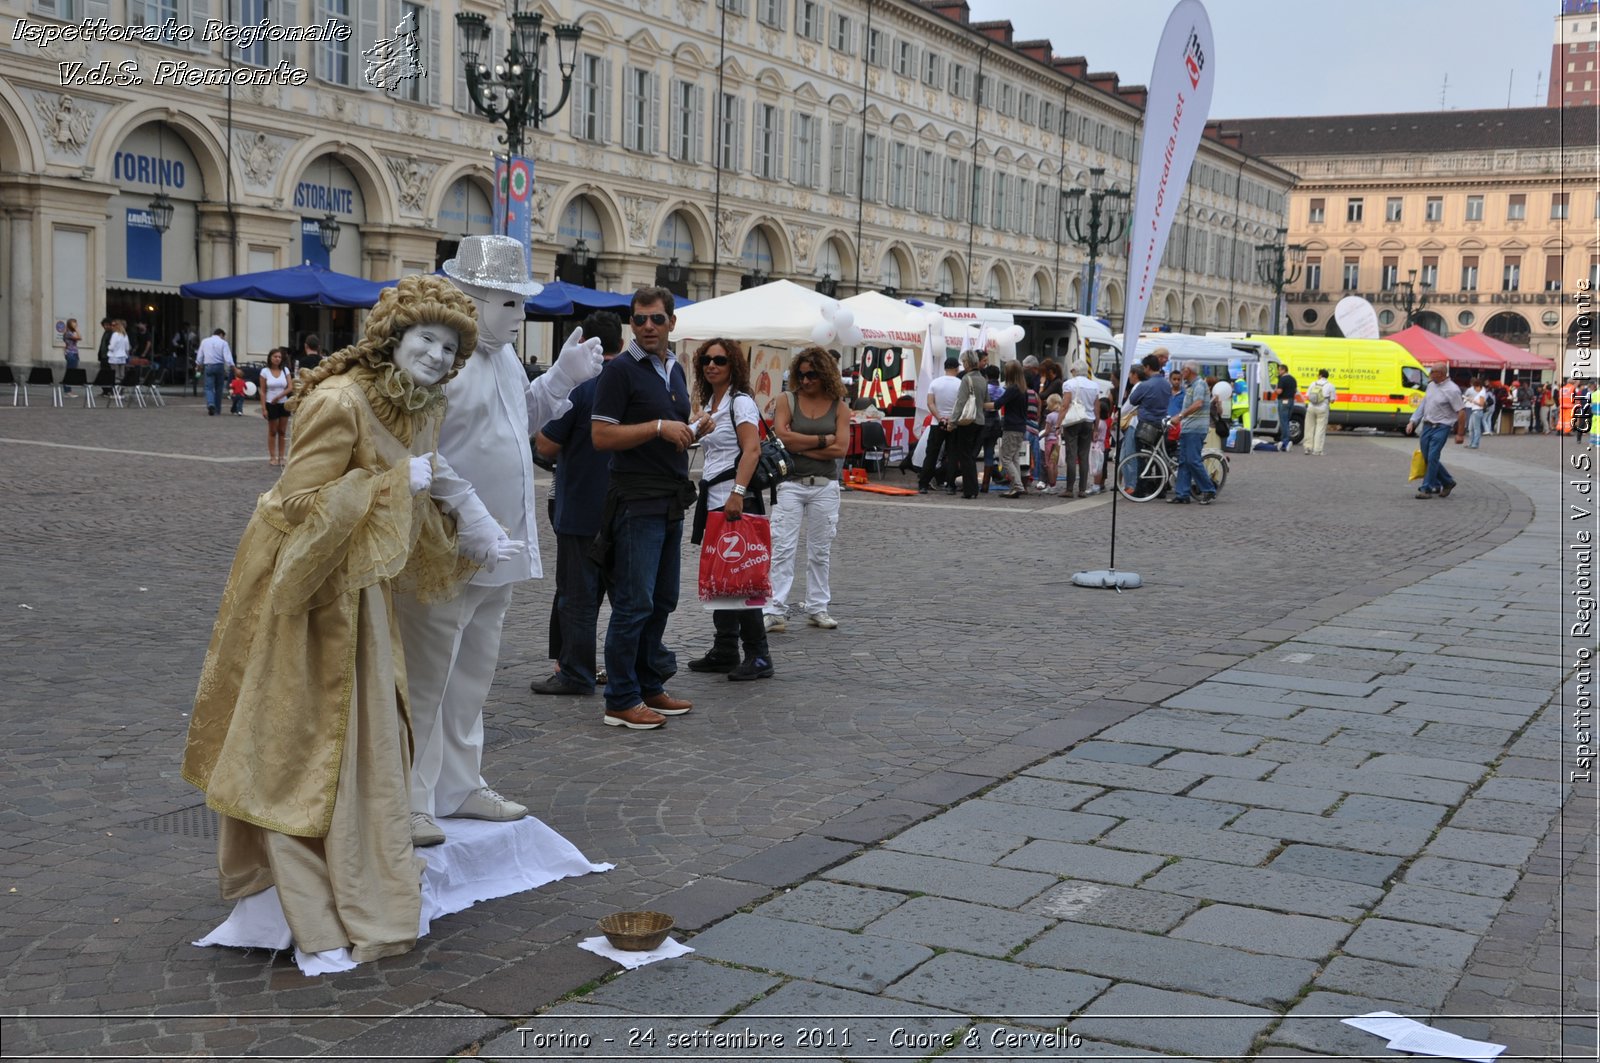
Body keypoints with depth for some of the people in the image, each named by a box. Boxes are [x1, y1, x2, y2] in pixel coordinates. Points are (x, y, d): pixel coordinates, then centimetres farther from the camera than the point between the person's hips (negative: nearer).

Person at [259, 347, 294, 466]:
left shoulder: (285, 370, 3)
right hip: (271, 404, -2)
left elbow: (289, 387, -2)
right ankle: (272, 457, 9)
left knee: (282, 432, 5)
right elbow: (262, 391, -4)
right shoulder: (265, 372, -3)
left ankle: (281, 457, 9)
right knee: (272, 432, 5)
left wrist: (278, 396, -15)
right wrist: (263, 408, -10)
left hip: (284, 404, 2)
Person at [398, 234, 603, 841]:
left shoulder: (503, 355, 11)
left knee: (473, 676, 19)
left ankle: (458, 786, 32)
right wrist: (474, 519, -28)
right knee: (426, 678, -1)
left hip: (499, 547, 9)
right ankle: (409, 803, 9)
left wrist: (562, 377, 9)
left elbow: (521, 419, 24)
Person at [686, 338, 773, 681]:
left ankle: (758, 655, -4)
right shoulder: (709, 404, 18)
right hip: (713, 499, 9)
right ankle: (724, 652, 17)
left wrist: (738, 492, -31)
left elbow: (752, 450, -20)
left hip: (735, 500, -9)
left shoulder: (741, 402, -8)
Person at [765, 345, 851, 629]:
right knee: (782, 549, -7)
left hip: (825, 486, 2)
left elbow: (841, 448, -7)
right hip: (790, 484, -2)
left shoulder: (839, 407, 4)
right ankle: (776, 611, -6)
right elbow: (782, 437, -13)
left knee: (820, 551, 9)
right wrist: (822, 440, -8)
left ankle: (817, 608, 18)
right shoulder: (786, 400, 2)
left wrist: (800, 446, -10)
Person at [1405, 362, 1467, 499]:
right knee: (1428, 457, 11)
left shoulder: (1452, 390, -15)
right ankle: (1448, 482, 28)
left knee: (1432, 458, -10)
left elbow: (1461, 412, -13)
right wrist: (1413, 421, 10)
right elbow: (1423, 404, 16)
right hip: (1427, 425, 8)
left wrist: (1460, 434, -12)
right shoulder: (1431, 385, 8)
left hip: (1441, 428, -8)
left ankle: (1427, 489, -3)